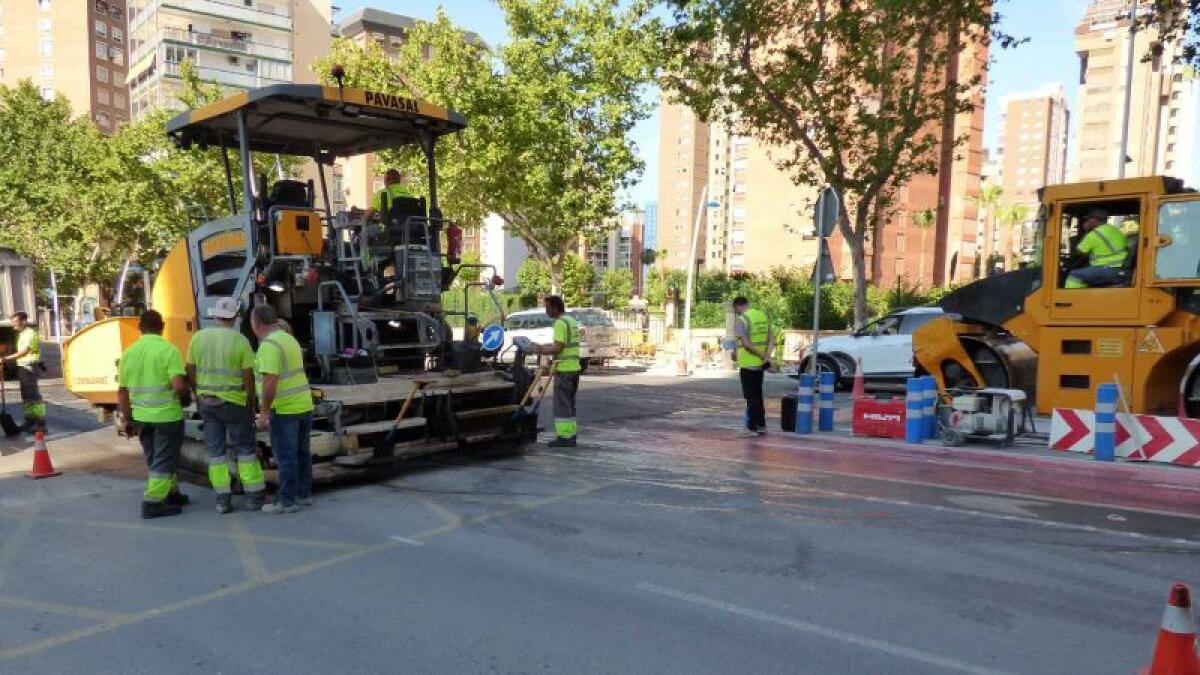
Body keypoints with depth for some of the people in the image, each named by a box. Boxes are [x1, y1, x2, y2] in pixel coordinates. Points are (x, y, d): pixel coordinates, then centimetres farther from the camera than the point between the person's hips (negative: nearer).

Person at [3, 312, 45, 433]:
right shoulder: (21, 334, 17)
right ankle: (29, 421, 21)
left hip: (30, 367, -10)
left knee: (33, 395, -11)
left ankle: (40, 423, -11)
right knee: (26, 396, 14)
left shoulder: (30, 333, -13)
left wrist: (7, 358, -27)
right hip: (22, 367, 10)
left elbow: (24, 352, -22)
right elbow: (21, 352, 17)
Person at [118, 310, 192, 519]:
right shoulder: (168, 350, -13)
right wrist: (186, 396, -1)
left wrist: (127, 419, 17)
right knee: (164, 461, 4)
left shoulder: (128, 353, 4)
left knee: (154, 460, 20)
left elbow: (122, 391, 8)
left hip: (141, 417, 6)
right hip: (167, 416, -6)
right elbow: (178, 385, -23)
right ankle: (152, 503, 4)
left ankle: (171, 493, 30)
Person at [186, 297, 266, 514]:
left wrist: (199, 395, 17)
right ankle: (255, 496, 9)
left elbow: (190, 372, 3)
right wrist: (251, 404, 2)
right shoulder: (240, 340, -11)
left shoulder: (199, 337, -1)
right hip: (233, 402, -3)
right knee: (245, 448, 7)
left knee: (215, 450, 9)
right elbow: (248, 377, -10)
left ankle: (223, 499, 10)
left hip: (207, 402, 3)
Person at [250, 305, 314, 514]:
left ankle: (286, 501, 6)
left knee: (285, 456, -1)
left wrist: (264, 412, -19)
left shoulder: (269, 345, -15)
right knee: (301, 453, 15)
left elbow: (270, 381, -23)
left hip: (284, 410, -9)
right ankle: (304, 494, 24)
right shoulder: (289, 339, 14)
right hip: (305, 405, 9)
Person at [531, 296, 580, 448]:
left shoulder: (560, 322, -14)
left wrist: (541, 350, -7)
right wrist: (542, 346, 19)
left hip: (564, 369, -10)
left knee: (562, 404, -4)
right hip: (574, 367, 10)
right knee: (569, 403, 14)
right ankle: (571, 434, 18)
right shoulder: (571, 320, 16)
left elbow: (557, 348, -20)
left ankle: (564, 437, -3)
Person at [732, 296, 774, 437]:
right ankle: (761, 426, 21)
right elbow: (771, 338, 6)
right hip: (760, 364, 7)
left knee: (751, 396, 0)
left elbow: (746, 343, -21)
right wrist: (767, 356, -3)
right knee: (758, 395, 17)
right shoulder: (763, 315, 9)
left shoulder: (741, 320, -13)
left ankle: (752, 428, 3)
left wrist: (762, 356, -15)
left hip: (747, 364, -7)